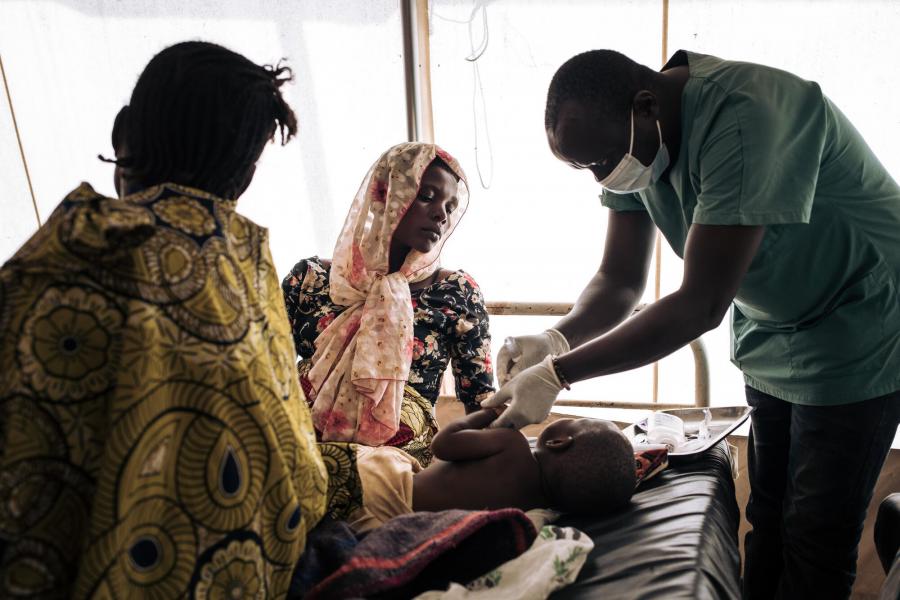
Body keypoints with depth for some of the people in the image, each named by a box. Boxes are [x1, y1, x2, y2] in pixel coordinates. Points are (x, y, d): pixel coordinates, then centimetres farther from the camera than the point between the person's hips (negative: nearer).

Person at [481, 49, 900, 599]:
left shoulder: (745, 116, -33)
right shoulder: (632, 139, -8)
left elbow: (701, 305, -35)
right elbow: (620, 280, -5)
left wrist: (558, 373, -33)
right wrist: (556, 339, -25)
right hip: (772, 335, 7)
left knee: (816, 541, 2)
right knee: (768, 517, 17)